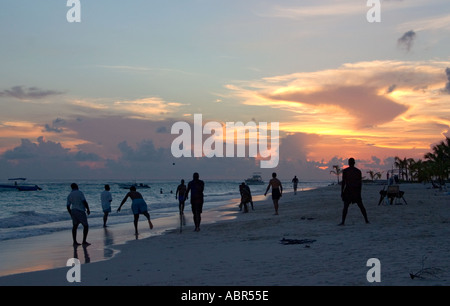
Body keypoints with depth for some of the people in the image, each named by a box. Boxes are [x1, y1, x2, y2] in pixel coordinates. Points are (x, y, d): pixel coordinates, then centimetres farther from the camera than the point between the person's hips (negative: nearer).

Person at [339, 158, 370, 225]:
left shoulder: (345, 170, -3)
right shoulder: (358, 171, 7)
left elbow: (343, 182, -7)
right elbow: (360, 182, 8)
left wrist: (341, 192, -2)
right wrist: (359, 192, 15)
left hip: (348, 190, -3)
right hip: (356, 191, 3)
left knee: (345, 206, -6)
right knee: (361, 206, 13)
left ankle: (343, 221, -15)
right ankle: (366, 220, 14)